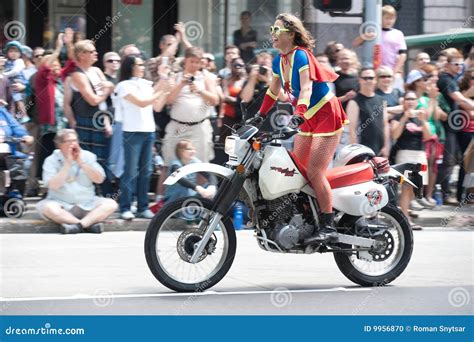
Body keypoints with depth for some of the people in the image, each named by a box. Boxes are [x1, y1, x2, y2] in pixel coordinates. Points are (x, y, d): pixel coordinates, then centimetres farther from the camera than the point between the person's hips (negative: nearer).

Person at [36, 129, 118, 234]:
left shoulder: (88, 156, 6)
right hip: (62, 204, -3)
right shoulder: (51, 161, -2)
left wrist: (81, 162, -12)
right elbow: (53, 185, -16)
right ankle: (90, 224, -33)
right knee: (48, 208, -34)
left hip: (87, 204, 3)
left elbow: (99, 179, -5)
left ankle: (78, 226, -36)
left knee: (111, 204, -21)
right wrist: (68, 163, -16)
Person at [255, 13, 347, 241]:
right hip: (308, 119, 9)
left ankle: (328, 227, -17)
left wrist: (298, 114, -46)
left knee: (314, 172, -17)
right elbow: (274, 91, 19)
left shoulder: (301, 55, -19)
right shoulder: (279, 61, 6)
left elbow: (306, 88, -32)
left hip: (327, 115, -9)